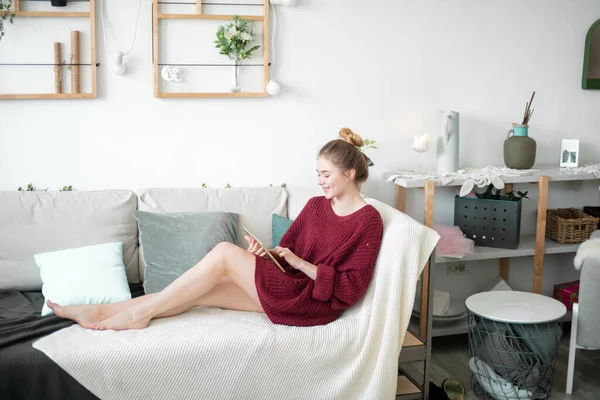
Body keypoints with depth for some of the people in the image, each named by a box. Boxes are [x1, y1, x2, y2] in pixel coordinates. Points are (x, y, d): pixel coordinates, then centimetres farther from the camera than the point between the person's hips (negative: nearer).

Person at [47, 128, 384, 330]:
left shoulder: (368, 221, -10)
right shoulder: (316, 206, 12)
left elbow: (351, 290, -15)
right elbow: (287, 250, 14)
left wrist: (301, 264, -18)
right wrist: (264, 254, -8)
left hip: (316, 303, -7)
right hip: (286, 290, 7)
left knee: (226, 251, -21)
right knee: (200, 292, -10)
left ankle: (140, 313, -13)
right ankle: (99, 312, -6)